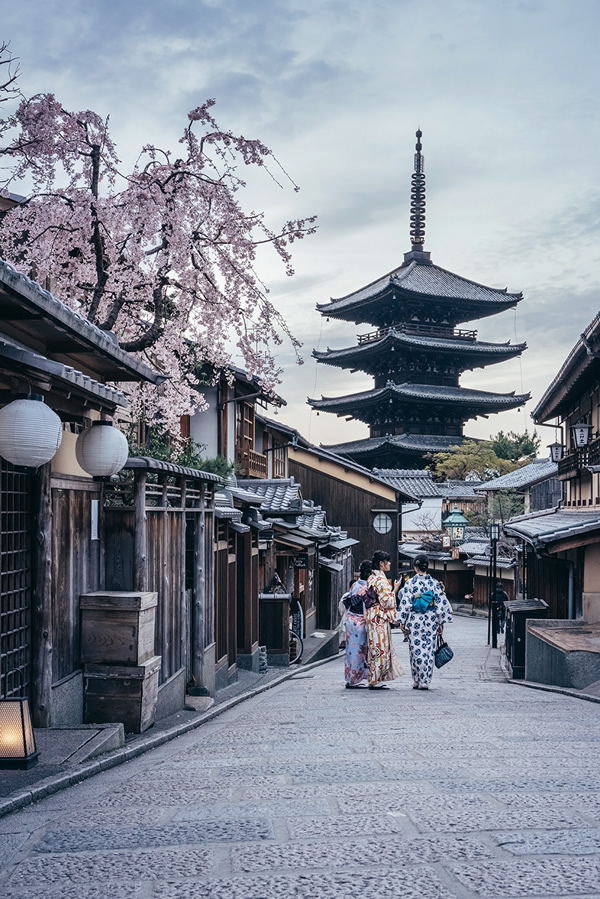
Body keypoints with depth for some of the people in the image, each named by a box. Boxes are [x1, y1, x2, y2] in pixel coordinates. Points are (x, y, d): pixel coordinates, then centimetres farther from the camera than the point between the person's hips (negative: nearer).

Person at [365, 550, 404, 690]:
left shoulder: (372, 578, 14)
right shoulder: (381, 579, -16)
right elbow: (386, 601, -18)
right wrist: (395, 589, -9)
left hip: (372, 615, 10)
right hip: (380, 617, -10)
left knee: (376, 647, 12)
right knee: (380, 648, -5)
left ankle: (375, 679, 16)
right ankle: (375, 681, -2)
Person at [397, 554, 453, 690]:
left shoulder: (410, 583, -6)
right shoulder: (434, 583, 0)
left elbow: (405, 603, -7)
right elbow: (441, 604, 1)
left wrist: (402, 622, 1)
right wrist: (441, 624, 9)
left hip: (414, 621, -2)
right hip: (431, 621, 2)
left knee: (416, 650, 6)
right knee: (428, 651, 7)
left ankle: (416, 681, 11)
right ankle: (425, 681, 6)